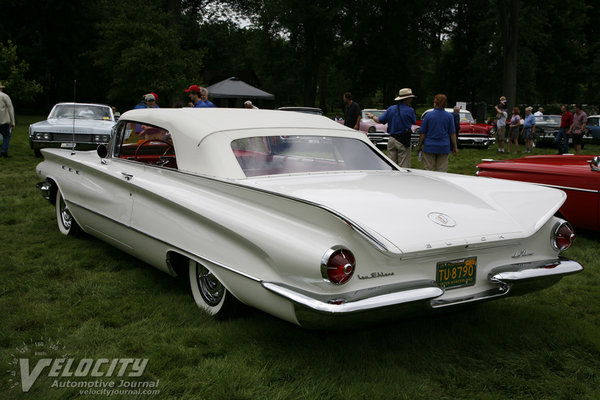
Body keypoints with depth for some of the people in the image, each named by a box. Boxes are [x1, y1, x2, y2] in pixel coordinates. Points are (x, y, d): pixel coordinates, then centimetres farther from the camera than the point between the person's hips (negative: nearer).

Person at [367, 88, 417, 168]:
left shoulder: (391, 108, 3)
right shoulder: (410, 110, -9)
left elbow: (379, 120, 8)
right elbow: (414, 122, 7)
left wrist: (372, 116, 30)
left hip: (391, 140, 5)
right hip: (403, 141, -4)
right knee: (403, 166, -1)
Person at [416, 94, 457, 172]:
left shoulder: (428, 115, -5)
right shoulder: (449, 116, 0)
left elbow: (423, 133, -2)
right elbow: (452, 133, 2)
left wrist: (420, 145, 8)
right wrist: (455, 147, 9)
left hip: (429, 147, -1)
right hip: (444, 148, 1)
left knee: (428, 170, 4)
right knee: (442, 172, 5)